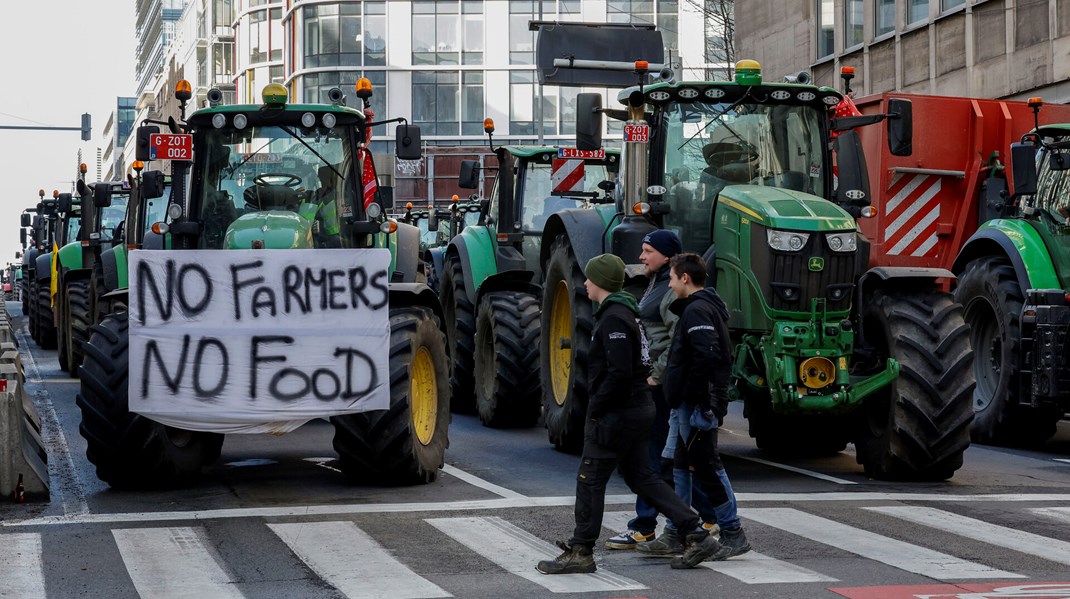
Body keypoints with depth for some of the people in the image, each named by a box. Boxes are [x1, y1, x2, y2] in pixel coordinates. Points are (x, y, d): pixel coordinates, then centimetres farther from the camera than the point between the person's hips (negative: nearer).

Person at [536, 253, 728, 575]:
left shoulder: (614, 319, -18)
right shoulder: (625, 312, 15)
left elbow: (619, 373, -25)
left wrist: (595, 408, -17)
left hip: (617, 413, -10)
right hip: (638, 409, 10)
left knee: (589, 481, -1)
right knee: (641, 478, 13)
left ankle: (580, 553, 7)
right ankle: (698, 537, 10)